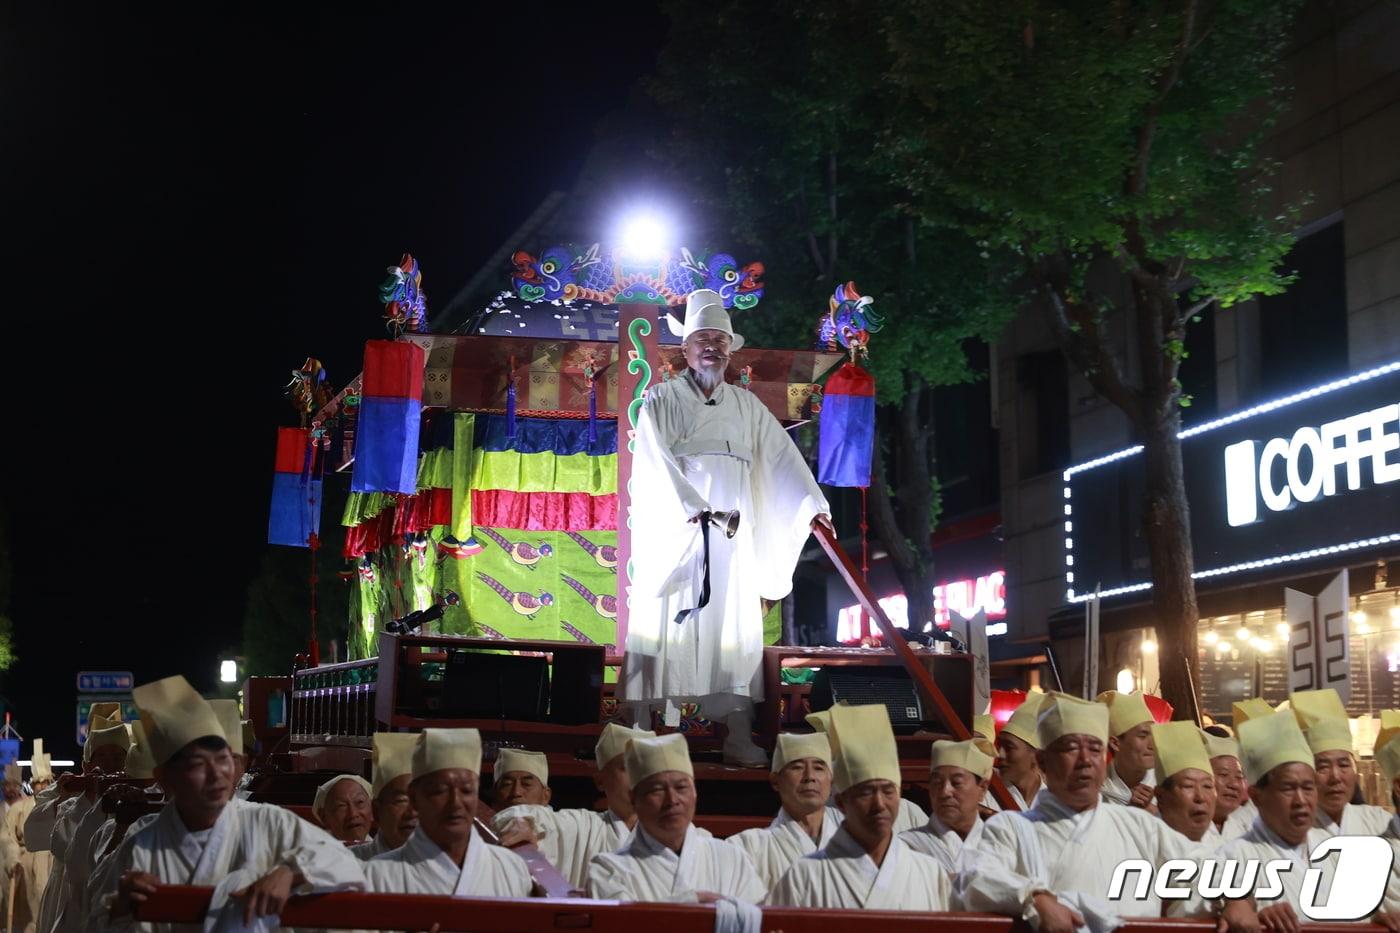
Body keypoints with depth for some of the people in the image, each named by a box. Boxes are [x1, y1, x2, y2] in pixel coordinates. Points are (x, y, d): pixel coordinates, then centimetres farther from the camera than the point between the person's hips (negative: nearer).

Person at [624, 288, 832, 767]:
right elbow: (656, 462, -10)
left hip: (733, 538, 4)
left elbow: (782, 456, 10)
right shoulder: (662, 400, 3)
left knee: (734, 632, 2)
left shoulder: (747, 405, 16)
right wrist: (693, 508, -22)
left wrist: (812, 504, -2)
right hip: (675, 533, -4)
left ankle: (738, 739, 3)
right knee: (670, 628, -6)